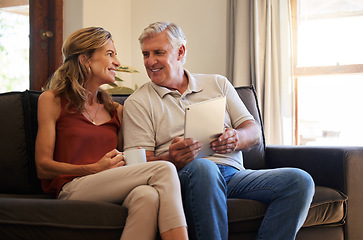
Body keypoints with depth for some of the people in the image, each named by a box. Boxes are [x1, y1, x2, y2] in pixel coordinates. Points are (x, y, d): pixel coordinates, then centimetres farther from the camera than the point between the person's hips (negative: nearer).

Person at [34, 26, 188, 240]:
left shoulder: (116, 110, 23)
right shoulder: (52, 100, 9)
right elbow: (43, 167, 2)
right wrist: (95, 169, -11)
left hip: (112, 192, 4)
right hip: (71, 188, -4)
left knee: (147, 196, -36)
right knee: (164, 170, -26)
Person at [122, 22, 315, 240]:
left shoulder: (218, 84, 21)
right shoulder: (137, 103, 11)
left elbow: (254, 132, 15)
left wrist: (236, 138, -10)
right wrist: (171, 160, -21)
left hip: (232, 174, 4)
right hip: (183, 176, -4)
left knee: (300, 181, -20)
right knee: (203, 167, -40)